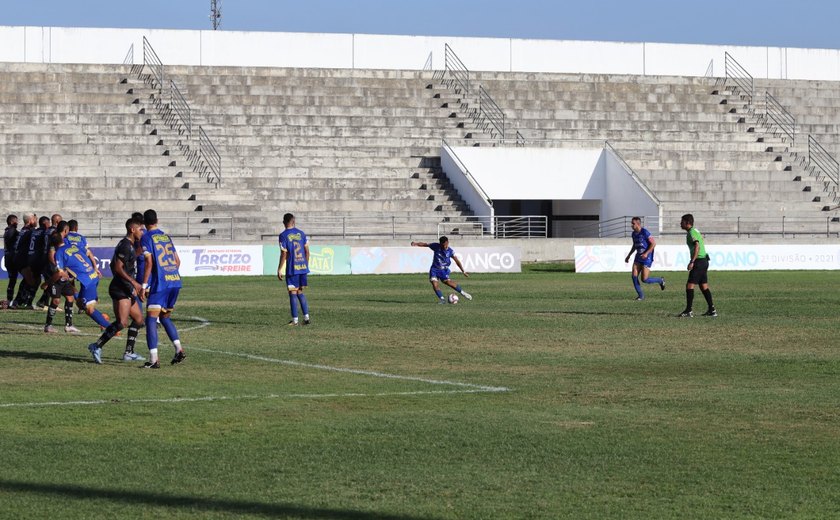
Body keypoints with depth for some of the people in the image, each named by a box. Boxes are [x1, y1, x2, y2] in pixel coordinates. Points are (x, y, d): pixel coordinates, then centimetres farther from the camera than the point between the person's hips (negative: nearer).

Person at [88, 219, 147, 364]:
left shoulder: (130, 245, 19)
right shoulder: (125, 246, -13)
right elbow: (118, 268, -20)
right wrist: (134, 282, -23)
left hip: (127, 290, 11)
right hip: (121, 288, -11)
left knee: (139, 319, 15)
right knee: (122, 322, -20)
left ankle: (129, 353, 17)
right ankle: (97, 346, -19)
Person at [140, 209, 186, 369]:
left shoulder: (146, 238, -2)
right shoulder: (166, 236, 18)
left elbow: (149, 262, -12)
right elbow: (177, 261, 18)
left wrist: (144, 285, -10)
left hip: (160, 283, -7)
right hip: (175, 281, 7)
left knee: (151, 319, -4)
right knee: (165, 317, 21)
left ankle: (153, 359, -12)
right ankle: (179, 349, 6)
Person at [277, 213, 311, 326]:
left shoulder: (284, 236, -7)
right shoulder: (301, 234, 8)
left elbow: (284, 254, -11)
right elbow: (307, 251, 9)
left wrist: (279, 270, -6)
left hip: (292, 269, -5)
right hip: (303, 268, 5)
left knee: (293, 293, 1)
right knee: (300, 292, 15)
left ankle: (295, 320, 0)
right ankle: (306, 317, 8)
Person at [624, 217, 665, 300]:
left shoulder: (645, 232, -17)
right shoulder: (634, 234, 7)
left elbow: (653, 243, -17)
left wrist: (646, 253, -25)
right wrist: (628, 256, 18)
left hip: (647, 258, -7)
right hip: (638, 257, 7)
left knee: (644, 279, -8)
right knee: (634, 276, -5)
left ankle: (660, 281, 19)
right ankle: (640, 295, 7)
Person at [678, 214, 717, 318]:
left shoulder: (692, 232, -12)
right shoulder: (695, 231, 18)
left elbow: (697, 246, -24)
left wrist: (692, 262, -27)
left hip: (699, 261, -10)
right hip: (704, 261, 10)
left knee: (689, 285, -7)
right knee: (704, 286, 12)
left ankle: (688, 311, -8)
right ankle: (712, 310, 10)